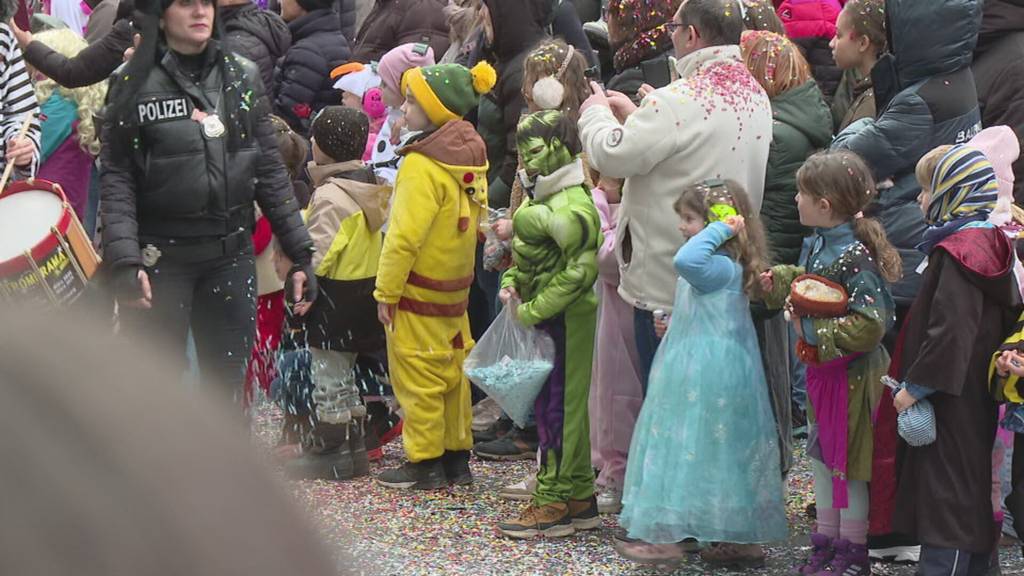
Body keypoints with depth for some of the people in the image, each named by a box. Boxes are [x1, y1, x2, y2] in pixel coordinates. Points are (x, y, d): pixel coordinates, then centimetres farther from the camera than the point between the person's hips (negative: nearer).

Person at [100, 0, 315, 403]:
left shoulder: (243, 78, 7)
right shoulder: (134, 84, -3)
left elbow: (270, 172, 9)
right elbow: (116, 178, -7)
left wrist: (300, 252, 5)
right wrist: (124, 260, -18)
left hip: (231, 255, 3)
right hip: (160, 258, -3)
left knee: (226, 386, 7)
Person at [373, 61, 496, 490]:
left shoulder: (423, 165, -21)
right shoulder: (470, 157, 5)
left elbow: (405, 235, -23)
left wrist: (386, 292, -16)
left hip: (418, 291, -9)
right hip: (455, 288, 9)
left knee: (417, 375, 0)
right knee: (452, 371, 15)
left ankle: (425, 464, 6)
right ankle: (457, 457, 23)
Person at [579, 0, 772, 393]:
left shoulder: (678, 102, -23)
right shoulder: (756, 95, 4)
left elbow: (611, 155, -17)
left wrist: (596, 112, 2)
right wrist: (635, 116, 16)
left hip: (667, 286, -8)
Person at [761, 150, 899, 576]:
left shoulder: (855, 257, -24)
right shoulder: (820, 244, 3)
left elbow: (869, 325, -27)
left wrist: (812, 330, -24)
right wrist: (780, 283, 4)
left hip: (852, 374, -9)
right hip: (821, 368, 9)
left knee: (848, 462, 4)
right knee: (821, 456, 17)